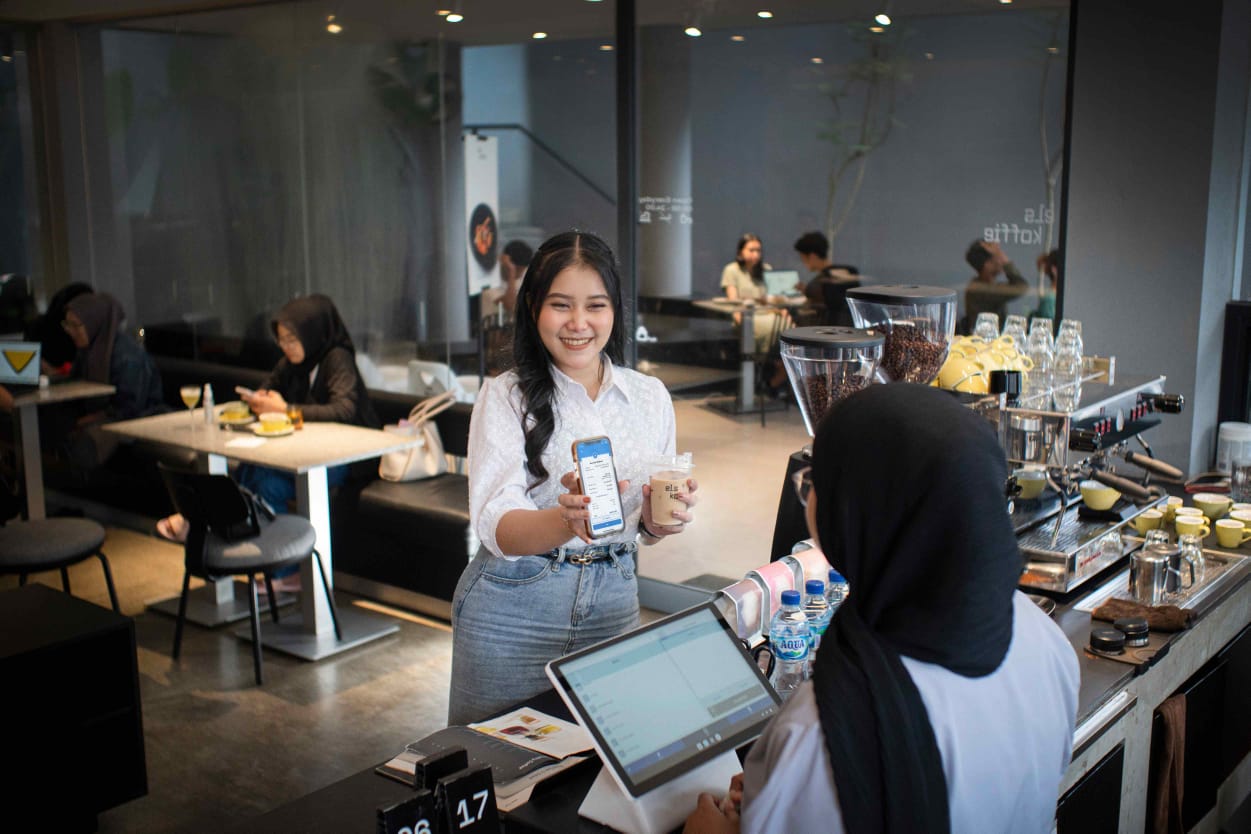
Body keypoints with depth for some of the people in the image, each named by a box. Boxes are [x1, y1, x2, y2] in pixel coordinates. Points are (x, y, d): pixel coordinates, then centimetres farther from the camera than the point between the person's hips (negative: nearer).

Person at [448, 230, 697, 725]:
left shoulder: (650, 396, 3)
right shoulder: (505, 397, -8)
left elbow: (646, 526, 8)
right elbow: (496, 527, -20)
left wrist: (659, 519, -15)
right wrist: (567, 521, -40)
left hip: (613, 603, 3)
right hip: (514, 606, -3)